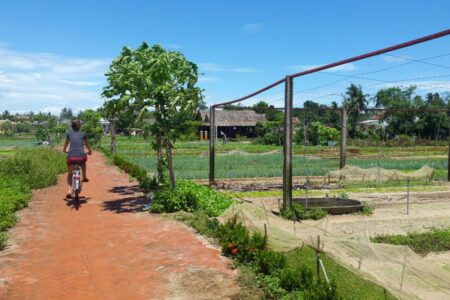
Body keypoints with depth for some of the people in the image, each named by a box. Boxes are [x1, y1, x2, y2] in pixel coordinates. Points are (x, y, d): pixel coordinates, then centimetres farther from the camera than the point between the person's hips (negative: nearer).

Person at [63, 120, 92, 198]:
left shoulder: (69, 134, 15)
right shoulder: (83, 134, 13)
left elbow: (64, 149, 26)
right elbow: (87, 145, 23)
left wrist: (65, 150, 47)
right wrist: (90, 151, 42)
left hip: (71, 157, 0)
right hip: (81, 156, 0)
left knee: (70, 174, 18)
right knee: (83, 162, 37)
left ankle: (69, 190, 0)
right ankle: (84, 177, 28)